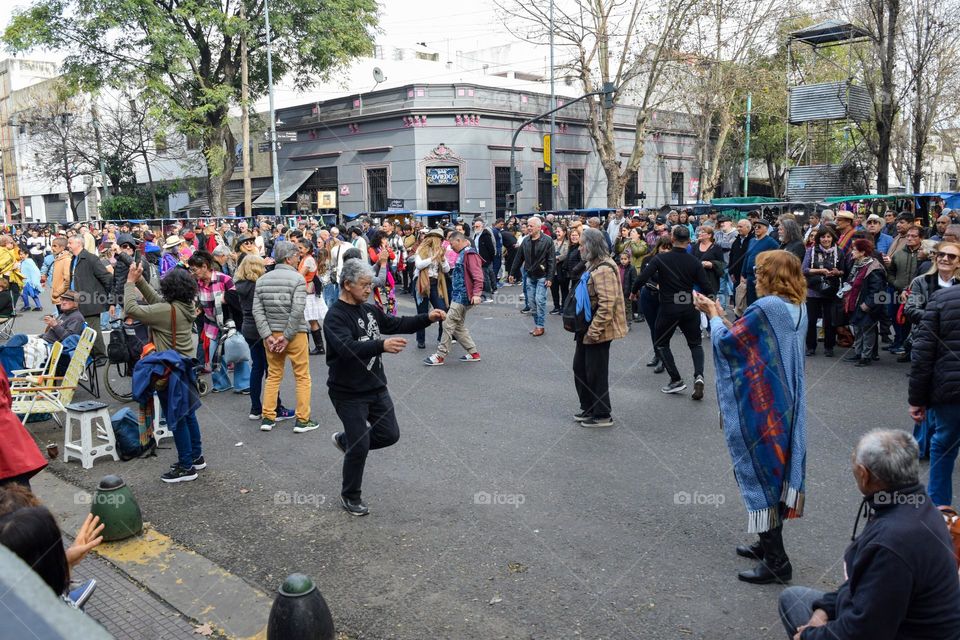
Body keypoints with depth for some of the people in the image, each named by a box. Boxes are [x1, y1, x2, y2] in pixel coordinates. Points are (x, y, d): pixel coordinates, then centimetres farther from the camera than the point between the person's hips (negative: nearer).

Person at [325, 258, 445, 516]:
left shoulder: (369, 310, 6)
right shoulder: (335, 316, -18)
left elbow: (397, 324, 14)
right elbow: (347, 348, -34)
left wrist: (428, 318, 0)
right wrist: (382, 345, -48)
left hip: (376, 387, 7)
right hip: (349, 394, -7)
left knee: (389, 435, 10)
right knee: (360, 447, -1)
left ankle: (345, 439, 35)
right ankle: (350, 497, 21)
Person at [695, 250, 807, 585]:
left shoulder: (765, 307, -20)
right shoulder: (797, 309, 7)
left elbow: (726, 341, -11)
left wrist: (714, 315, 6)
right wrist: (723, 316, 13)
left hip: (761, 406, -9)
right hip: (786, 404, 9)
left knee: (760, 471, 0)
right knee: (777, 469, 17)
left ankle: (775, 560, 7)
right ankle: (770, 543, 31)